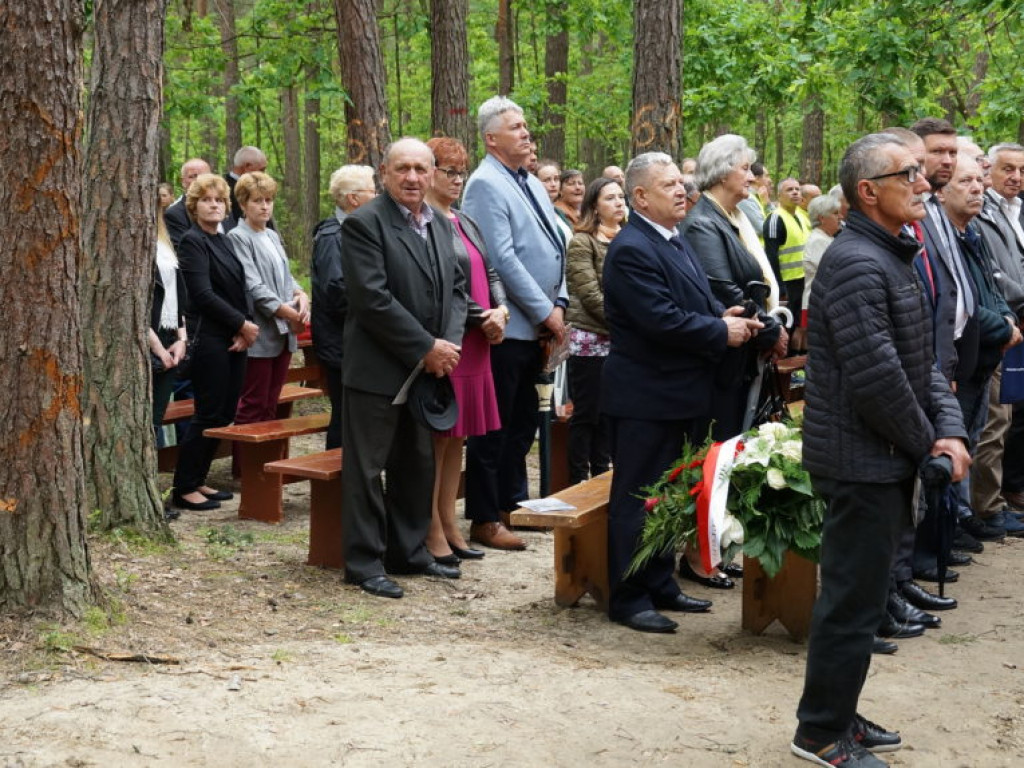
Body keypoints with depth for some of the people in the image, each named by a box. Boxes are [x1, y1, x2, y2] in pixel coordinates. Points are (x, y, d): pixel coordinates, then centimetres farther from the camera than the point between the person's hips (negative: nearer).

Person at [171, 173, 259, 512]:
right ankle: (184, 489, 2)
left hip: (235, 340, 8)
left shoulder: (224, 240, 16)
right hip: (209, 340, -8)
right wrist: (243, 324, -13)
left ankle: (198, 481, 18)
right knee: (208, 414, -6)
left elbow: (241, 289, 13)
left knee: (225, 413, 9)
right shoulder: (192, 241, -8)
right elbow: (203, 294, -15)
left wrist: (246, 327, -4)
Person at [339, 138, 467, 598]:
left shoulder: (440, 224, 12)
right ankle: (365, 563, 8)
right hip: (377, 369, -8)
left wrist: (449, 343, -4)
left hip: (428, 369, 8)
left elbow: (456, 287, 14)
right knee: (366, 467, 0)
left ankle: (409, 552, 28)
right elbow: (373, 299, -19)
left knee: (417, 464, 16)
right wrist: (426, 348, -17)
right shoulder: (364, 224, -12)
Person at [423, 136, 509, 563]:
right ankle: (432, 533, 2)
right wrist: (481, 318, -14)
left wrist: (500, 309, -1)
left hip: (475, 343, 9)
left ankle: (448, 525, 19)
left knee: (457, 436, 12)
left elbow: (489, 273, 18)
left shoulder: (466, 224, 17)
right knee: (437, 436, -4)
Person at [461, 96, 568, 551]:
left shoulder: (532, 185, 15)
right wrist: (545, 311, -15)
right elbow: (503, 259, -19)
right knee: (494, 428, -1)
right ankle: (484, 521, 6)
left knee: (523, 423, 16)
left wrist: (558, 303, 4)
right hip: (506, 325, -9)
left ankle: (513, 502, 28)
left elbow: (555, 246, 18)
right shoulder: (486, 185, -12)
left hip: (536, 326, 9)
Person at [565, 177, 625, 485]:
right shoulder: (582, 242, -7)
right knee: (586, 413, -1)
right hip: (591, 340, -6)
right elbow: (590, 295, -13)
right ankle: (578, 479, 6)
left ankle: (600, 474, 21)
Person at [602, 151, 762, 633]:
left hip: (680, 394, 10)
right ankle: (628, 599, 6)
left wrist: (724, 316, -1)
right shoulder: (631, 250, -18)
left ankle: (661, 587, 27)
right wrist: (722, 332, -15)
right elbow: (663, 321, -25)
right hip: (645, 398, -10)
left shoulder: (676, 242, 14)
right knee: (637, 498, -2)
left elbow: (696, 303, 21)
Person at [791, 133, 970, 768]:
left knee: (860, 595, 18)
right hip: (861, 460, -10)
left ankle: (838, 715, 30)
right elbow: (877, 378, -24)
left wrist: (951, 429, -2)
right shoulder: (858, 264, -19)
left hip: (887, 459, 10)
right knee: (855, 602, -1)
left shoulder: (896, 258, 13)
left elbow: (921, 362, 13)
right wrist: (927, 447, -11)